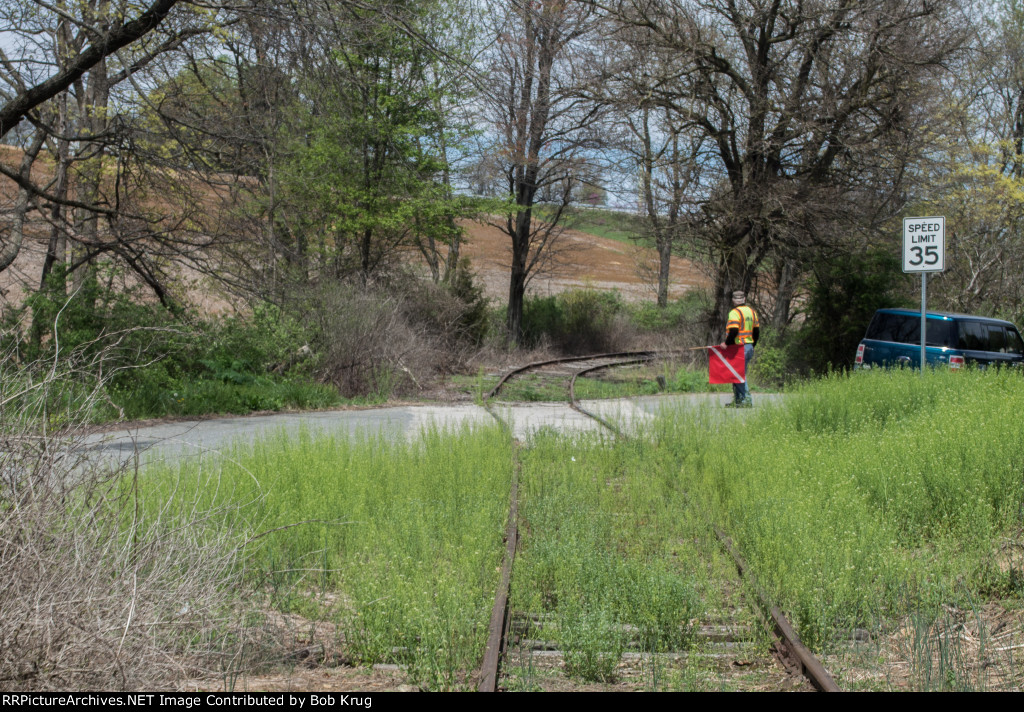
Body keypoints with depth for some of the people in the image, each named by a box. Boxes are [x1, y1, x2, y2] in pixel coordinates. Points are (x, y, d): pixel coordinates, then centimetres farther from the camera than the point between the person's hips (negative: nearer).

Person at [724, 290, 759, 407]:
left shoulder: (735, 313, -13)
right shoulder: (752, 312, 14)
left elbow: (733, 331, -23)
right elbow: (756, 331, 18)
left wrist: (727, 343, -11)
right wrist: (752, 345, 24)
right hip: (749, 347, 9)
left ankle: (746, 400, -8)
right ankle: (737, 400, 17)